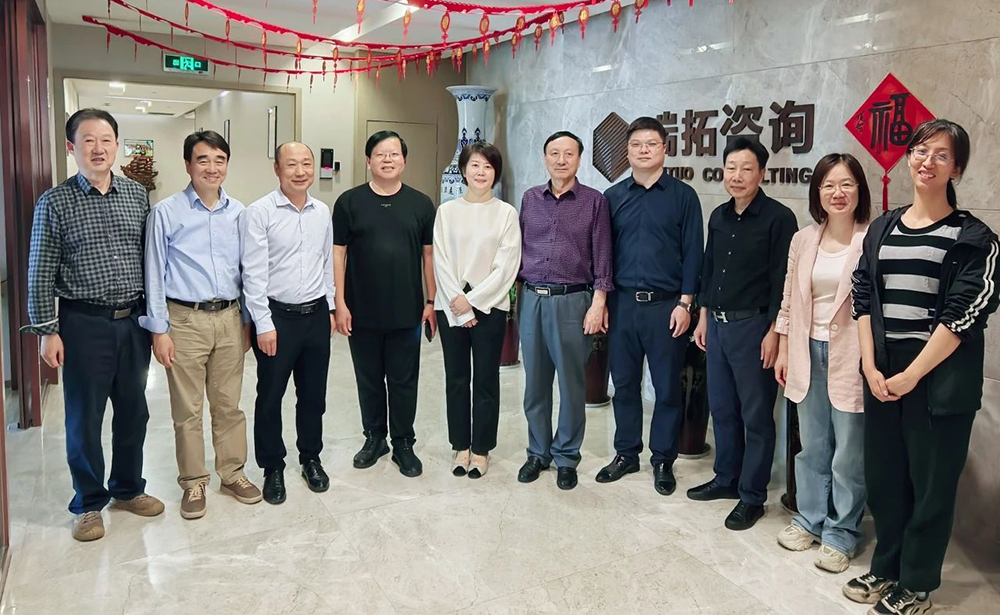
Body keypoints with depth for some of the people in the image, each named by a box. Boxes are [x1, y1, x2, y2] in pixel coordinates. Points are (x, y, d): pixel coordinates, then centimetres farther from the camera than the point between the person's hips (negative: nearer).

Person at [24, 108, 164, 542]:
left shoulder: (137, 195, 5)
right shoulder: (55, 203, -5)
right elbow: (40, 274, -3)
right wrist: (47, 331, -7)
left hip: (134, 321, 4)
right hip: (85, 324, -3)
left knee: (133, 411, 14)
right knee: (84, 418, 8)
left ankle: (128, 488, 33)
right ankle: (89, 502, 25)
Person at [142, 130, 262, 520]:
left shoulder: (238, 212, 6)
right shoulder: (166, 213, -4)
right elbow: (154, 273, -3)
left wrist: (247, 321, 10)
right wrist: (159, 330, -6)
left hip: (229, 318, 3)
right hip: (185, 320, -3)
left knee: (229, 404, 12)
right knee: (188, 409, 6)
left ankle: (233, 473, 26)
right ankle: (193, 482, 21)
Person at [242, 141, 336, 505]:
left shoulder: (322, 212, 6)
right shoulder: (259, 213, -10)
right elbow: (254, 273, -12)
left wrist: (330, 308, 12)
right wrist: (264, 325, -14)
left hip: (316, 314, 5)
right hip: (276, 315, -4)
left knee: (313, 394, 15)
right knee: (270, 396, 7)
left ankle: (311, 458, 33)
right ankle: (273, 467, 24)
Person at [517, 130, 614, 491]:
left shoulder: (594, 201, 0)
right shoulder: (530, 199, 10)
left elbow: (602, 258, -1)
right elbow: (520, 249, 14)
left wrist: (598, 305, -7)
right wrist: (517, 293, 10)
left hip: (573, 301, -3)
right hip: (531, 299, 3)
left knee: (571, 383, 4)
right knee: (535, 382, 10)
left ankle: (566, 457, 19)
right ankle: (538, 452, 24)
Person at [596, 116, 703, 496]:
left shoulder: (683, 195, 1)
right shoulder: (613, 197, 9)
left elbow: (692, 252, -1)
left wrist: (685, 303, -7)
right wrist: (601, 301, 4)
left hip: (666, 305, -2)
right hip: (622, 303, 3)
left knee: (667, 387, 6)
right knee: (624, 383, 10)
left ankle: (663, 460, 20)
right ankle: (626, 453, 25)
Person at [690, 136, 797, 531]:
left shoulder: (778, 218, -10)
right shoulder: (719, 217, 10)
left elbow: (783, 281, -13)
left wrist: (774, 333, -16)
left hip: (753, 327, -7)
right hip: (717, 325, 7)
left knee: (755, 416, 4)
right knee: (721, 408, 16)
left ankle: (752, 496, 16)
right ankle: (726, 479, 32)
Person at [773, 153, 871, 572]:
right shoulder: (803, 240, 7)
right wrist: (783, 352, 11)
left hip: (851, 357, -5)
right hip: (808, 353, 5)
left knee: (849, 452, 4)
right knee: (812, 445, 16)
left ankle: (841, 534, 21)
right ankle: (810, 519, 32)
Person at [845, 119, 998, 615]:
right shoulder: (882, 229, 9)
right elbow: (864, 299, 6)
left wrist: (910, 375, -14)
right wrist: (870, 366, -4)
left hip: (939, 377, -4)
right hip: (882, 374, 4)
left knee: (931, 484, 7)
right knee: (883, 475, 13)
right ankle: (885, 569, 32)